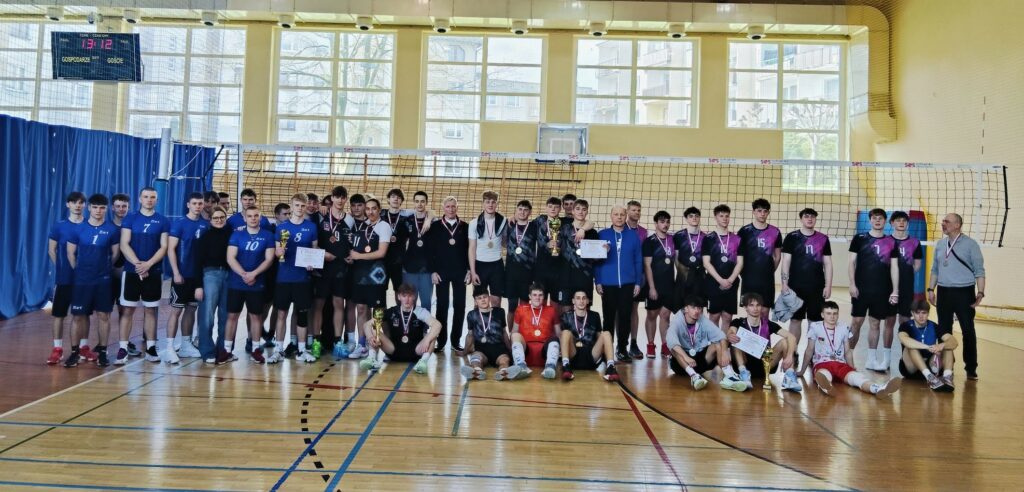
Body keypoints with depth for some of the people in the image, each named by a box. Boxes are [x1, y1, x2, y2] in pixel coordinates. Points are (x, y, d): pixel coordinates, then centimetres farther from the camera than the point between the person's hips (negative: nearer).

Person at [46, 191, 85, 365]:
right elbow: (52, 250, 6)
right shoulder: (59, 227, -1)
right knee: (59, 314, 1)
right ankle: (57, 349, 8)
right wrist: (62, 268, 4)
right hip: (64, 278, -1)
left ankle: (83, 347, 20)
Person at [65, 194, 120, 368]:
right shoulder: (78, 229, 0)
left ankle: (102, 351, 12)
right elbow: (70, 252, 7)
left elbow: (115, 253, 6)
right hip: (81, 280, 0)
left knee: (103, 316, 3)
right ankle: (75, 351, 13)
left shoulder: (112, 230, -1)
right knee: (78, 316, 3)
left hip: (104, 280, 0)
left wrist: (105, 268, 7)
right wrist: (79, 270, 7)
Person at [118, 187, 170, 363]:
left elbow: (164, 247, -2)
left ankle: (151, 347, 12)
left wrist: (148, 264, -15)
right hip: (131, 271, 0)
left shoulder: (163, 221, 4)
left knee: (150, 310, 7)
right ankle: (123, 348, 4)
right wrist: (137, 264, -16)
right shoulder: (130, 219, 3)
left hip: (153, 272, 1)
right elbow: (124, 245, -4)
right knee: (128, 309, 1)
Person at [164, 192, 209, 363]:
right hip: (182, 275, -5)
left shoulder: (206, 225, 6)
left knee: (191, 309, 12)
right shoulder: (179, 223, -7)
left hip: (198, 274, 5)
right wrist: (176, 273, -16)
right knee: (176, 310, -3)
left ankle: (186, 345, 21)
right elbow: (170, 249, -10)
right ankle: (169, 348, 1)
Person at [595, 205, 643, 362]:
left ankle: (622, 349, 15)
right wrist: (598, 281, -2)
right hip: (608, 284, -1)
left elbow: (638, 261, 6)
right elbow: (596, 259, 3)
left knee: (625, 318, 4)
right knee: (609, 318, 7)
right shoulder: (602, 235, 2)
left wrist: (638, 282, 2)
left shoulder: (633, 236, 5)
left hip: (627, 284, 1)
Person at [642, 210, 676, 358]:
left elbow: (676, 261, 16)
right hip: (655, 285, -4)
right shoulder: (649, 241, -4)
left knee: (665, 314, 5)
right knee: (652, 314, 5)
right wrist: (651, 287, -12)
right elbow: (647, 266, -8)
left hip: (670, 285, 4)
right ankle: (650, 346, 12)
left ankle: (665, 346, 10)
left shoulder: (672, 240, 9)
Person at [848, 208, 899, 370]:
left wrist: (895, 291, -1)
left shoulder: (891, 242, 6)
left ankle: (871, 360, 14)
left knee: (875, 323, 7)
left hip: (882, 290, 2)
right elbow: (852, 262, 1)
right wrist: (852, 284, -8)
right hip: (861, 289, -2)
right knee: (857, 322, -2)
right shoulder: (859, 238, 2)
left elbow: (894, 267, 5)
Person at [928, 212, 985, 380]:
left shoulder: (970, 244, -3)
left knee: (968, 331, -2)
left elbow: (979, 270, -5)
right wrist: (931, 289, 9)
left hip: (964, 292, -4)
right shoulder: (940, 244, 11)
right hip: (943, 292, 5)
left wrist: (980, 292, -12)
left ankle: (971, 368, 6)